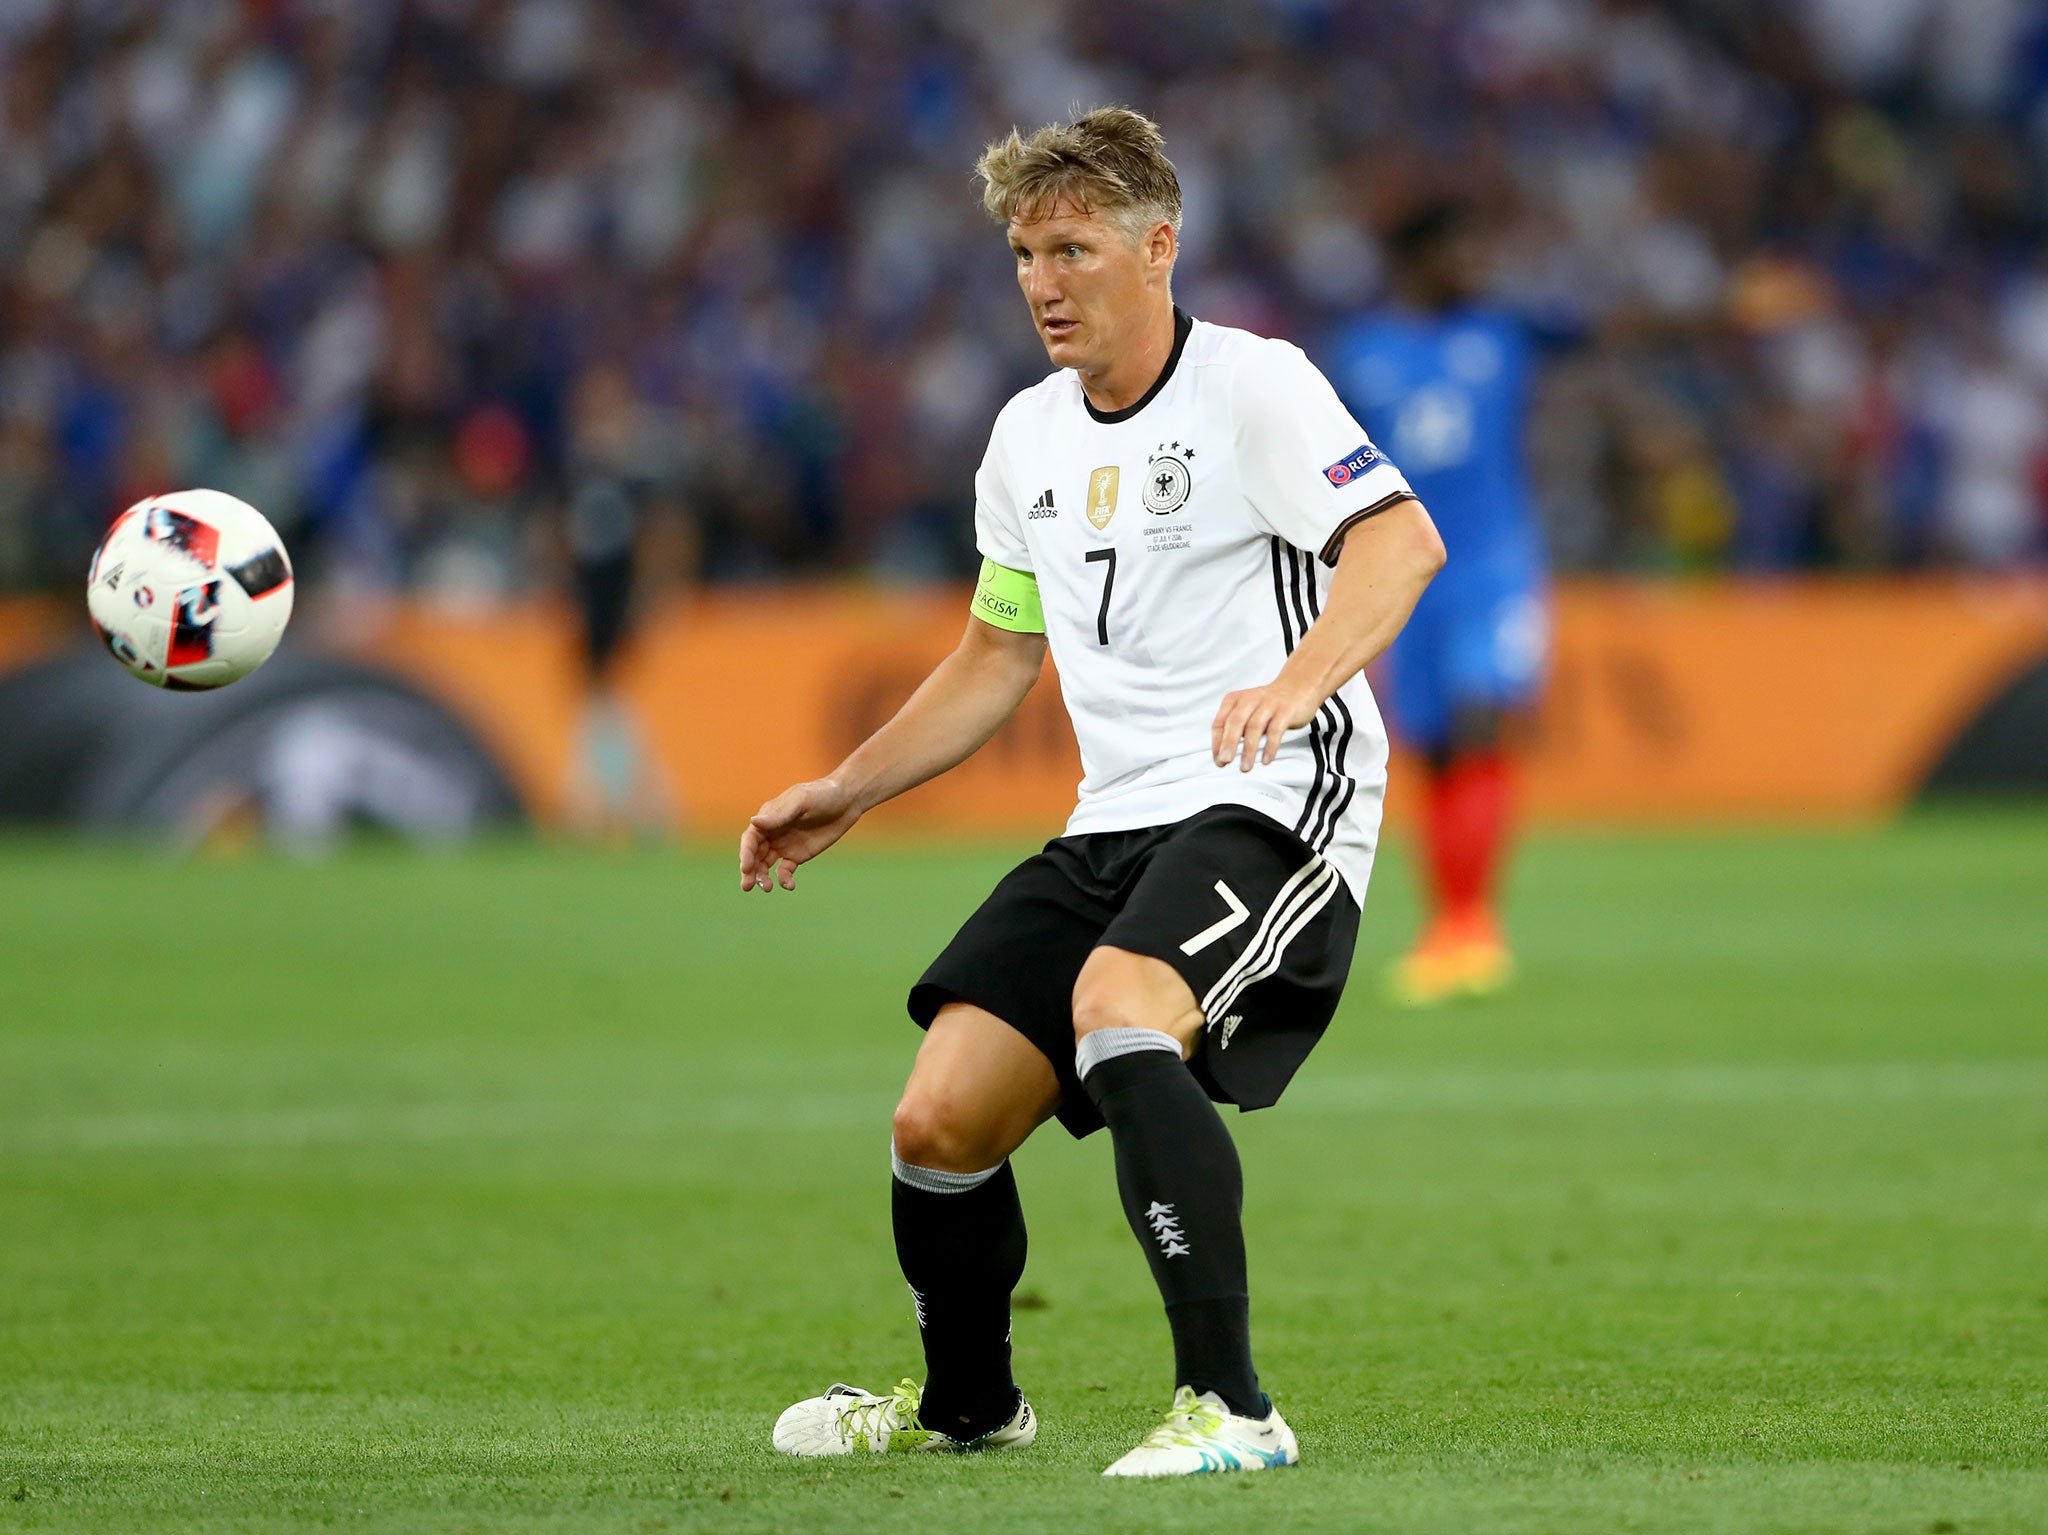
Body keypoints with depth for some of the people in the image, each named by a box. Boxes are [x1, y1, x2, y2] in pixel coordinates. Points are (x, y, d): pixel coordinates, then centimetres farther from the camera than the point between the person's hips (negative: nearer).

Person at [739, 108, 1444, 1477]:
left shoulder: (1252, 386, -8)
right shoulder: (1030, 438, 16)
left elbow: (1403, 541, -23)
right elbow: (998, 657, 29)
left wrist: (1300, 681, -40)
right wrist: (847, 794, 24)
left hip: (1275, 803, -7)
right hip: (1113, 825, 7)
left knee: (1115, 1007, -35)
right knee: (941, 1119, -2)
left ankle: (1229, 1405, -33)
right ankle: (966, 1403, 28)